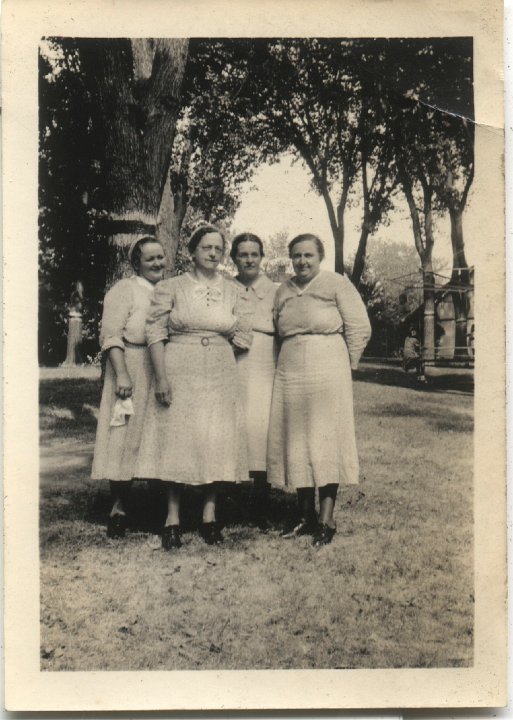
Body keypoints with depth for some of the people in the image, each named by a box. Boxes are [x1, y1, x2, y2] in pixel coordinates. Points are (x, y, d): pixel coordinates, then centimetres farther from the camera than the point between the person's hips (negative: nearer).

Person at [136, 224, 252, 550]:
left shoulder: (233, 291, 10)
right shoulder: (171, 287, 2)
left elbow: (244, 337, 11)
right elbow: (156, 332, -4)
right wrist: (161, 376, -12)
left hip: (220, 375, 3)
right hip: (179, 373, -2)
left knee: (217, 442, 2)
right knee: (177, 439, 0)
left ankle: (210, 515, 12)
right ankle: (173, 517, 7)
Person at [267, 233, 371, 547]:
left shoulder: (337, 284, -1)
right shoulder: (283, 291, 14)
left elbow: (360, 329, -3)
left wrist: (343, 367, 0)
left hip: (327, 373, -5)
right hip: (290, 373, 5)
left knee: (325, 440, -5)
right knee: (296, 443, 6)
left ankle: (327, 520, -2)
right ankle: (307, 517, 14)